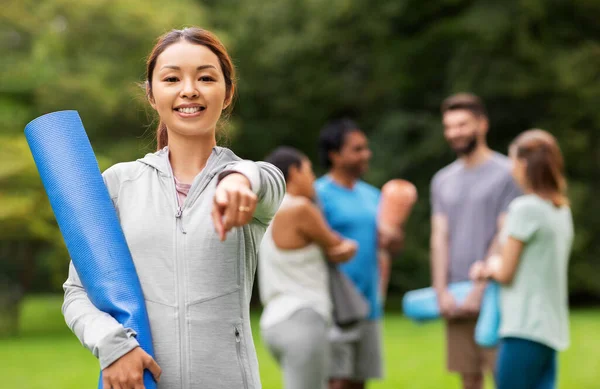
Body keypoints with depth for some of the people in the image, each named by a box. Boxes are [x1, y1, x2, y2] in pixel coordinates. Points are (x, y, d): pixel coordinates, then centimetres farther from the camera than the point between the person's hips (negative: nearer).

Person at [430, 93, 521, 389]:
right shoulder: (443, 180, 15)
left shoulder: (506, 174, -3)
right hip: (457, 298, 5)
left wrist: (479, 290, -14)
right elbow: (440, 237, 8)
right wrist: (441, 291, -5)